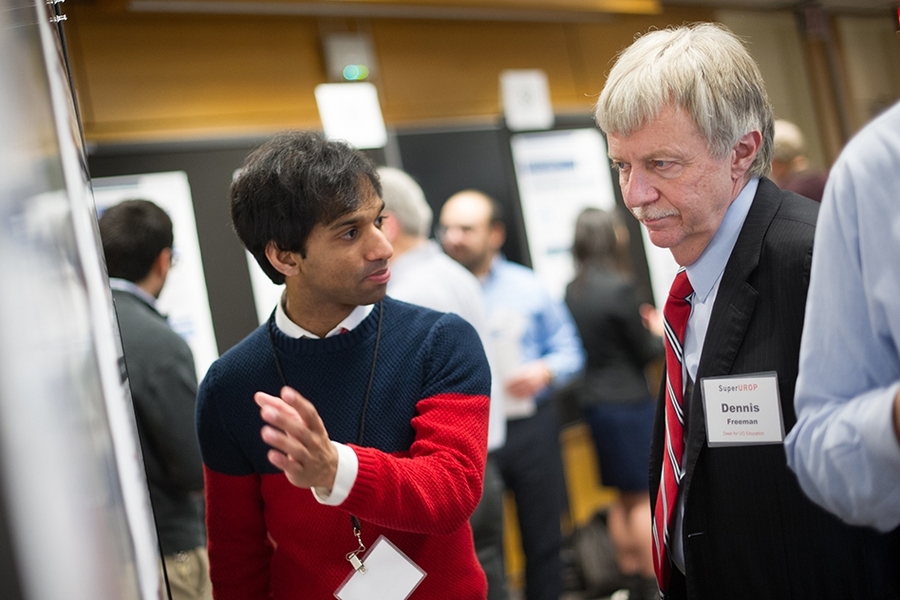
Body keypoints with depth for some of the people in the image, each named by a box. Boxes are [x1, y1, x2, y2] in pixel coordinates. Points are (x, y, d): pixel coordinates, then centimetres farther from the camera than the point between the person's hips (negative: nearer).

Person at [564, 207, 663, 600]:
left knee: (623, 497, 15)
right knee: (646, 495, -1)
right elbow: (644, 353, -9)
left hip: (591, 400, 7)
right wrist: (661, 333, 11)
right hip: (628, 399, -7)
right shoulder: (618, 288, -17)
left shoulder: (572, 290, 5)